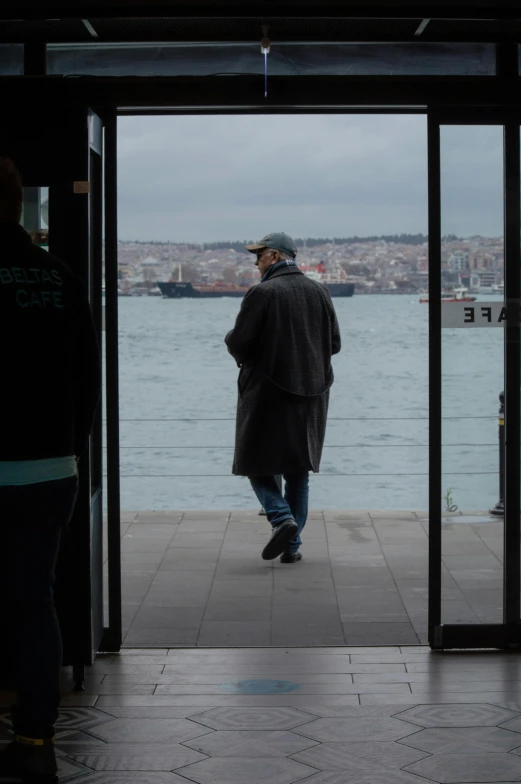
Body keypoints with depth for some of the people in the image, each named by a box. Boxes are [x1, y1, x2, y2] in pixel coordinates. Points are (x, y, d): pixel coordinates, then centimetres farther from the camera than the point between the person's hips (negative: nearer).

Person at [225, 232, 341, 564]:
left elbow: (240, 342, -14)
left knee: (258, 462, 7)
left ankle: (282, 517, -16)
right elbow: (334, 344, 8)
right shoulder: (319, 292, 5)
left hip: (268, 391, -5)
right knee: (298, 470, 12)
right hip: (311, 393, 5)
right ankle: (293, 544, 11)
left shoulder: (262, 293, -12)